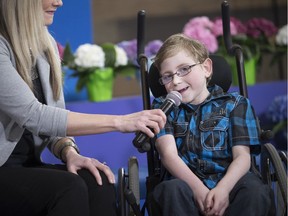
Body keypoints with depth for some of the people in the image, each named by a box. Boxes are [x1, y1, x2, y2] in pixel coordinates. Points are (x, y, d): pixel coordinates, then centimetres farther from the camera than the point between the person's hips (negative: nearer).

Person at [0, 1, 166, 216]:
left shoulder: (46, 44, 9)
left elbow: (55, 118, 10)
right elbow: (33, 116, -25)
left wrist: (69, 152, -14)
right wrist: (119, 121, -26)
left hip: (27, 166, 7)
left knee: (98, 182, -22)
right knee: (68, 188, -31)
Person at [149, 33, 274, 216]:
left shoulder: (234, 104, 15)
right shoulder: (163, 107, 17)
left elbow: (242, 156, 3)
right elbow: (168, 154, 0)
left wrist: (223, 189, -20)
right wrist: (198, 188, -19)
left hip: (226, 183, 0)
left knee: (255, 190, -34)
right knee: (172, 190, -36)